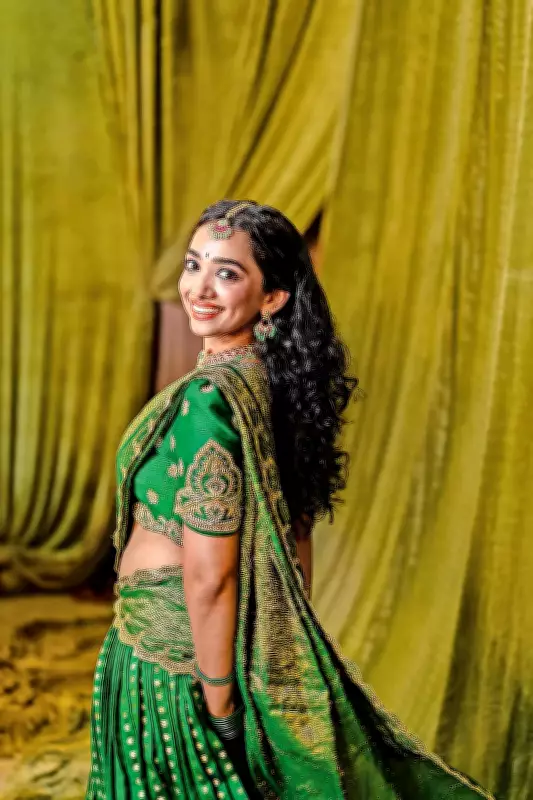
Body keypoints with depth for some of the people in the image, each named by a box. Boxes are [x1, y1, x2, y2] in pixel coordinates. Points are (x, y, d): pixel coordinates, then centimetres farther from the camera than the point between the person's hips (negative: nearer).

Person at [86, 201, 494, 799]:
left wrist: (220, 710, -16)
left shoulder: (207, 399, -25)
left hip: (171, 653, -8)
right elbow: (298, 534, 9)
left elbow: (208, 577, -24)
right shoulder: (276, 381, 1)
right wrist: (287, 643, 18)